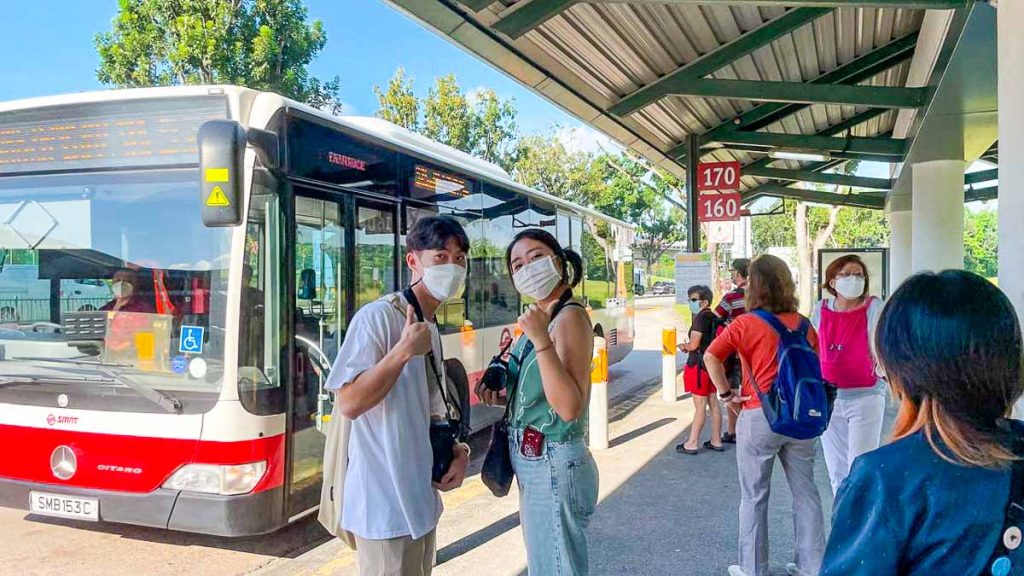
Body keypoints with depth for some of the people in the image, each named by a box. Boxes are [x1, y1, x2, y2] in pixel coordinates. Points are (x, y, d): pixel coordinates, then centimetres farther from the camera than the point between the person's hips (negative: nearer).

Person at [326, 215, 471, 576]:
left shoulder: (431, 331, 11)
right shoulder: (377, 317, -15)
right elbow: (350, 404, -22)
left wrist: (457, 450, 0)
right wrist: (404, 351, -27)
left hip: (421, 498, 8)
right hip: (385, 503, -8)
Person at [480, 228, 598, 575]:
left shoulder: (570, 316, -17)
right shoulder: (540, 317, 9)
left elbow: (569, 407, -27)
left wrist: (541, 341, -32)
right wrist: (501, 397, 5)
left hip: (554, 466, -9)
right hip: (535, 465, 9)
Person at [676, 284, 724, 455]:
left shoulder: (701, 318, -17)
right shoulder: (713, 317, 10)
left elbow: (694, 344, -20)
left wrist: (683, 346, 0)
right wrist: (689, 346, 9)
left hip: (699, 364, -9)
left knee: (700, 406, -4)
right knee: (713, 403, 13)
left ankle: (692, 444, 3)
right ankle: (716, 441, 20)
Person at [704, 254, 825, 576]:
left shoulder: (746, 324, -10)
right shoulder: (803, 324, 4)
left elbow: (711, 357, -21)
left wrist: (726, 393, -11)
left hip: (759, 417, -4)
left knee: (754, 497, 8)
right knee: (805, 492, 14)